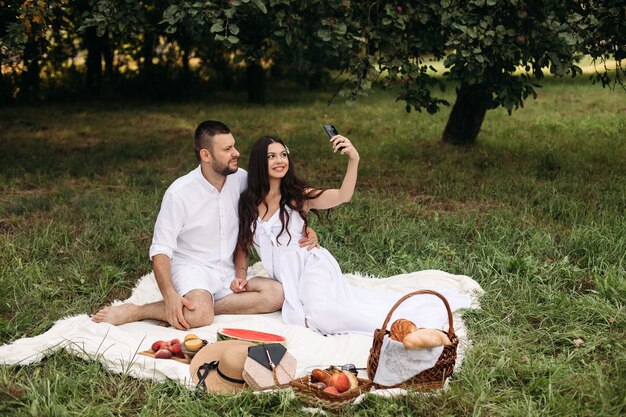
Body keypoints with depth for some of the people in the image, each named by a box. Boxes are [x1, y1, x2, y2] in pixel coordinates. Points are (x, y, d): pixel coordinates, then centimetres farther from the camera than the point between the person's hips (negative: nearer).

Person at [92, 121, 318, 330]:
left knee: (276, 294, -22)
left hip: (229, 273, 6)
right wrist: (170, 296, -29)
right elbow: (160, 250, -13)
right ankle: (134, 312, -17)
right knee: (200, 315, -37)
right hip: (192, 269, -5)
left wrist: (303, 229, -7)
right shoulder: (179, 193, -13)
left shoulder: (241, 179, -1)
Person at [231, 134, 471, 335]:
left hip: (309, 265, -3)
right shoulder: (247, 203, 7)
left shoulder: (297, 196, 1)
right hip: (283, 278, 3)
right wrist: (240, 276, -3)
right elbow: (242, 245, 14)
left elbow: (342, 196, -14)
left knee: (322, 312, -30)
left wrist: (353, 160, -27)